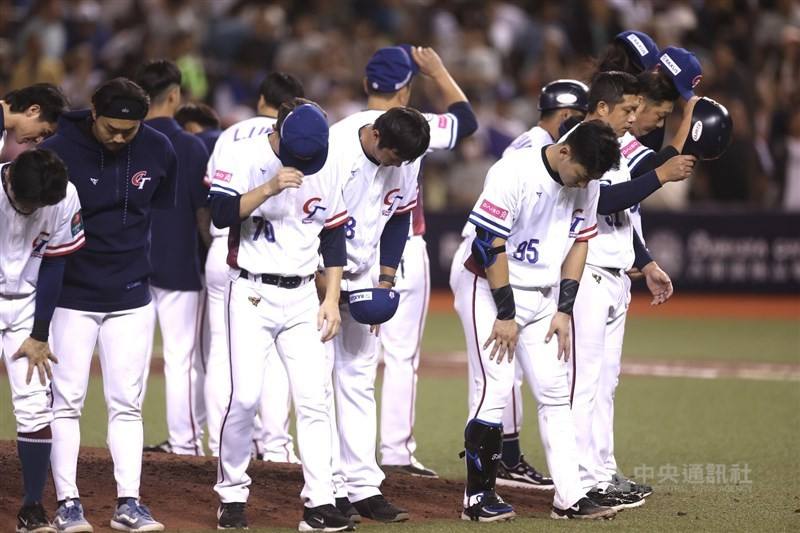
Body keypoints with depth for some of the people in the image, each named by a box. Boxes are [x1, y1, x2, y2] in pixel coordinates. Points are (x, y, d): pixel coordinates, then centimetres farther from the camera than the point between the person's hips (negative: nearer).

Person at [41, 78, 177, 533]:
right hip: (71, 296, -3)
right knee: (66, 401, -1)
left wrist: (138, 257, 9)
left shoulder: (159, 150, -2)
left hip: (132, 298, 3)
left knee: (127, 404, 4)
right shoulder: (58, 148, -14)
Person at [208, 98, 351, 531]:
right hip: (252, 292, -4)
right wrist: (268, 188, -31)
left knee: (314, 397, -4)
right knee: (246, 395, -11)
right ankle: (232, 495, 6)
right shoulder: (248, 157, -8)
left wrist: (332, 299, 7)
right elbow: (221, 213, -19)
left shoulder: (325, 170, 4)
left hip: (302, 297, 4)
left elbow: (334, 236, 12)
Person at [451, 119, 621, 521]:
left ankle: (568, 497, 6)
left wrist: (564, 310, 1)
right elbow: (490, 244, -21)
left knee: (555, 391, 3)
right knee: (494, 389, -11)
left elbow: (578, 242, 8)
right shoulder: (513, 172, -22)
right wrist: (506, 314, -19)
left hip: (543, 296, 7)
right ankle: (478, 497, -3)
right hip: (490, 289, -7)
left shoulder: (587, 185, -1)